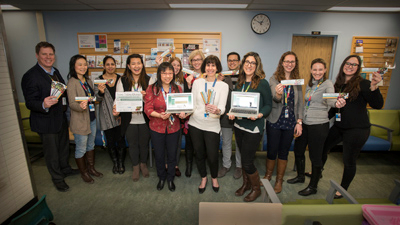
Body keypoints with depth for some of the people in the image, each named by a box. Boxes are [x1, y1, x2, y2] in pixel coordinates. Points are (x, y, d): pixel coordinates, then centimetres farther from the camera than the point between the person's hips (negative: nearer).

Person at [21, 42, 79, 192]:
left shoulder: (55, 72, 7)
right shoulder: (30, 76, -18)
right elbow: (30, 103, -22)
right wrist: (44, 104, -42)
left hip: (61, 118, 8)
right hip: (46, 122, -8)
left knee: (64, 146, 24)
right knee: (51, 152, 9)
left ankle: (65, 169, 46)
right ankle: (57, 178, 29)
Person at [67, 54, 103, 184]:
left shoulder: (88, 81, 9)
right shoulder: (72, 82, -15)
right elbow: (72, 104, -20)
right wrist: (81, 106, -42)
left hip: (92, 118, 8)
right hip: (80, 121, -7)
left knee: (91, 145, 19)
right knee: (81, 149, 8)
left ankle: (91, 168, 36)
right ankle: (83, 172, 27)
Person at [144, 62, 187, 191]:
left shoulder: (177, 89, 2)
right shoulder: (152, 89, -6)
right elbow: (148, 109, -9)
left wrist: (182, 113, -16)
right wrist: (160, 115, -26)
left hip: (173, 127, 1)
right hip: (157, 128, -1)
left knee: (172, 155, 12)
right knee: (159, 155, 14)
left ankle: (170, 179, 37)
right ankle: (161, 178, 40)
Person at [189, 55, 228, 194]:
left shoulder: (223, 86, -1)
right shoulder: (197, 82, 3)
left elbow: (222, 107, -11)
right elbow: (193, 103, 4)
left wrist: (217, 110, -34)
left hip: (212, 126, -2)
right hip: (195, 124, 2)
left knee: (212, 156, 3)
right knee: (199, 154, 14)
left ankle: (214, 178, 35)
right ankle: (203, 178, 40)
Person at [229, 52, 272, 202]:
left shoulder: (262, 83, -9)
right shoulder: (240, 82, 8)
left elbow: (268, 105, -6)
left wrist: (259, 115, -24)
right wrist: (232, 112, -4)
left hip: (254, 127, -6)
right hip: (239, 125, 6)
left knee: (247, 162, 0)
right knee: (244, 158, 18)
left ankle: (256, 189, 27)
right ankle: (246, 184, 41)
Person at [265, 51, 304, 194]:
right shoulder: (274, 79, -4)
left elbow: (300, 102, 8)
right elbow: (275, 98, -21)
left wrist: (299, 122, 1)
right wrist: (278, 93, -44)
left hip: (290, 123, 3)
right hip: (274, 121, -2)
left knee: (284, 152, 11)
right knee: (271, 150, 6)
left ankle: (279, 180, 29)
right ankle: (268, 175, 32)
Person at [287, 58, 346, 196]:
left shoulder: (327, 84, -10)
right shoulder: (309, 84, 9)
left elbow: (330, 98, -31)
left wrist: (336, 103, -52)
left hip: (319, 125, -7)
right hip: (304, 124, 7)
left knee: (315, 156, 3)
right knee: (298, 150, 15)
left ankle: (313, 187, 20)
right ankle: (300, 176, 38)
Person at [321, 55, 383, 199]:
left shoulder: (362, 84, -10)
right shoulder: (338, 84, 6)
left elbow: (377, 105, -20)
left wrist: (374, 86, -32)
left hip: (357, 130, -6)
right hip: (339, 127, 6)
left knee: (349, 161, 6)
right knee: (322, 148, 16)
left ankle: (343, 189, 28)